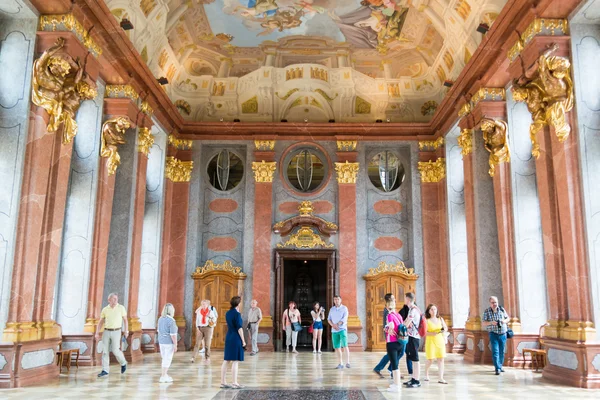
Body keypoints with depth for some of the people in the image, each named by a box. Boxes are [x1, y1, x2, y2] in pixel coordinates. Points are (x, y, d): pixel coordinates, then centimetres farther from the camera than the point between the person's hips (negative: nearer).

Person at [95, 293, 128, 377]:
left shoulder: (121, 308, -5)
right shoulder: (105, 309, 2)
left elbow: (125, 319, 3)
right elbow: (100, 322, 7)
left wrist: (126, 330, 2)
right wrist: (97, 333, -2)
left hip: (116, 332, -3)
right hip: (106, 332, 3)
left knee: (115, 350, -8)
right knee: (105, 351, 0)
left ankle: (123, 363, 20)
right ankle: (105, 370, 7)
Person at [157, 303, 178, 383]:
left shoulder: (160, 319, 3)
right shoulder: (171, 321, -20)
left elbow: (159, 331, 11)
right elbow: (173, 334, -20)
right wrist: (175, 345, -13)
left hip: (161, 341, 8)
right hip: (169, 342, -7)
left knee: (164, 359, 19)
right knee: (167, 359, 2)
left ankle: (165, 375, 28)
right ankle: (163, 377, 4)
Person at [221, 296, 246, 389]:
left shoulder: (228, 313, 10)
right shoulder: (237, 314, -14)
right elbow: (239, 328, -16)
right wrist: (243, 341, -11)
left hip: (228, 338, 8)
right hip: (236, 339, -8)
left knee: (226, 361, 10)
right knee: (235, 362, -4)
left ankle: (223, 382, 14)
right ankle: (235, 383, -2)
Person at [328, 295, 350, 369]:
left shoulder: (344, 308, 1)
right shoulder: (332, 309, 13)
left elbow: (344, 319, -9)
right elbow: (329, 319, 8)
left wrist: (337, 324, -17)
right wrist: (333, 325, -11)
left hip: (342, 329, -4)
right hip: (334, 331, 4)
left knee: (345, 345, -17)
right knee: (337, 347, 5)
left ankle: (348, 362, -16)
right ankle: (341, 363, 14)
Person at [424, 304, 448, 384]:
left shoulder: (440, 319, 6)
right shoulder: (426, 320, -7)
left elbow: (446, 328, 16)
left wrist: (444, 330, -6)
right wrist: (432, 333, -26)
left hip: (440, 341, 4)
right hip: (430, 341, -4)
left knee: (441, 359, -2)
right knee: (430, 360, -1)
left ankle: (441, 378, 1)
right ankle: (426, 374, 26)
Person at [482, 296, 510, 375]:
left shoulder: (502, 309, 3)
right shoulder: (487, 312, -5)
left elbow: (508, 318, 13)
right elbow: (483, 323, -5)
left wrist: (505, 321, -10)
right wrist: (490, 322, -24)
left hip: (503, 334, 3)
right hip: (493, 334, -3)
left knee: (502, 352, 10)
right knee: (495, 351, -11)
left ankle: (500, 366, 26)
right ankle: (497, 368, -11)